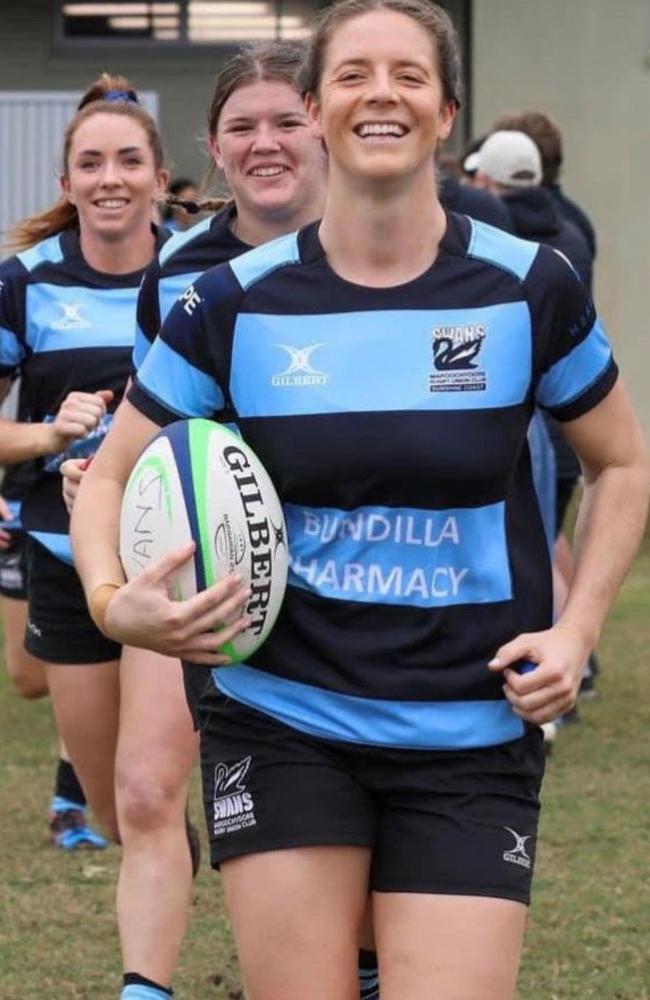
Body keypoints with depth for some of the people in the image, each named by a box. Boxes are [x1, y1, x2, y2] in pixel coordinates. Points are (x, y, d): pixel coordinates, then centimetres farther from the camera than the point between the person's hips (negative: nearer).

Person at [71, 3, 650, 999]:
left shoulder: (531, 291, -3)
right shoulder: (235, 303, -3)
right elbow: (111, 475, 7)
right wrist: (114, 602, -14)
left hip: (470, 741, 0)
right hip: (280, 727, 0)